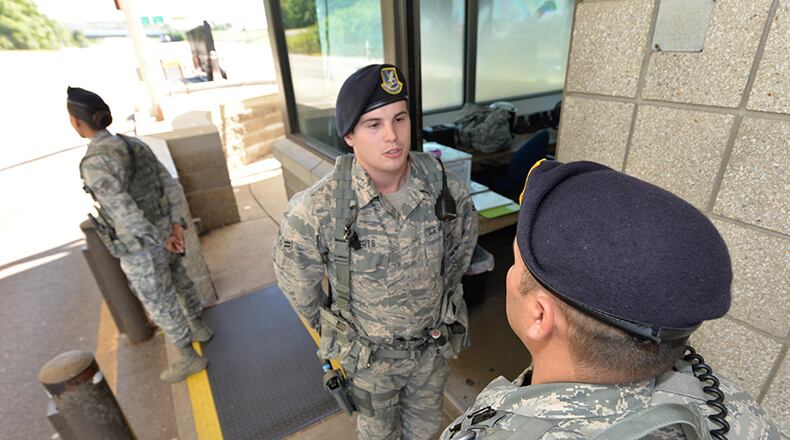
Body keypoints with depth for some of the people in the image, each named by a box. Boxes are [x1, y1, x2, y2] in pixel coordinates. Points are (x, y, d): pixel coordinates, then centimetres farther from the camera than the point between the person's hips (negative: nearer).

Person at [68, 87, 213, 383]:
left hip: (141, 247, -7)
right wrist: (177, 226, -8)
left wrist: (165, 241, -15)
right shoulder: (137, 146, 0)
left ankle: (189, 359, 29)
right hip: (163, 232, 7)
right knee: (178, 283, 27)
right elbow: (171, 187, -1)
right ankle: (199, 329, 49)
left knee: (160, 305, 11)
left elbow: (125, 213, -28)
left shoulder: (95, 164, -25)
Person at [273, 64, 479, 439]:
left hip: (434, 343, 2)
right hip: (369, 353, -2)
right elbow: (296, 281, -11)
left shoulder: (446, 189, -20)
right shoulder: (316, 210, -29)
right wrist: (333, 329, 2)